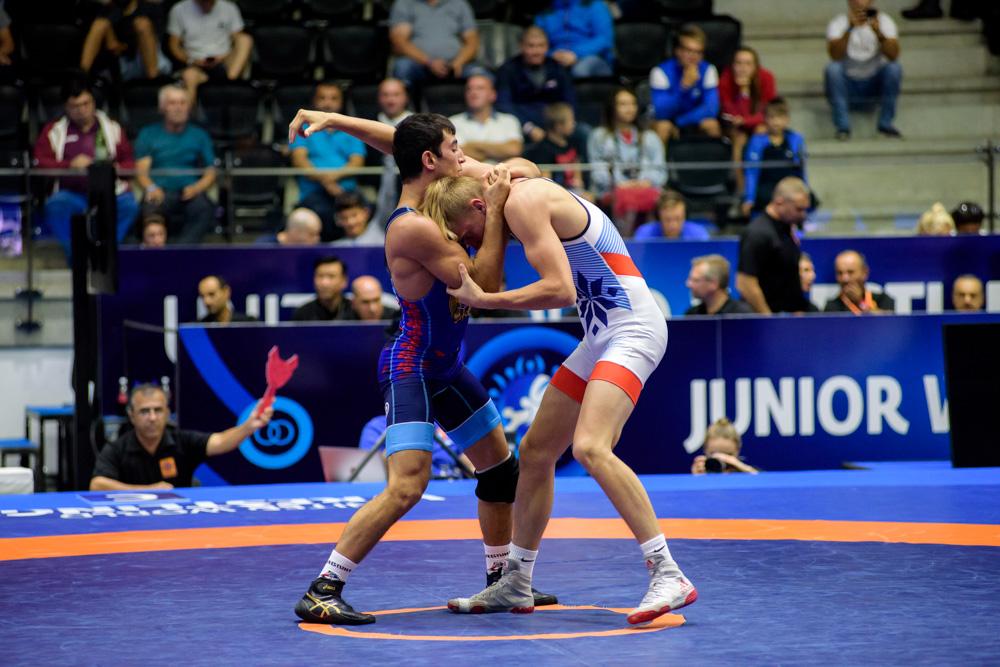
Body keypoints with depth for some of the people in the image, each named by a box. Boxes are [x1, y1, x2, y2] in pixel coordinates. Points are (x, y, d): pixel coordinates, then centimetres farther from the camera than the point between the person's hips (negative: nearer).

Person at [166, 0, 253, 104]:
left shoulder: (229, 9, 8)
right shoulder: (179, 10, 5)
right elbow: (173, 45, 6)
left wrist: (223, 57, -13)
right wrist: (192, 60, -12)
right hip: (196, 65, -2)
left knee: (246, 39, -23)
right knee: (189, 75, -38)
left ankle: (231, 78, -36)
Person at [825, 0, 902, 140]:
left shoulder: (884, 21, -4)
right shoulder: (837, 24, -8)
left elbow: (893, 55, -22)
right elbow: (835, 55, -28)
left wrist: (878, 32, -39)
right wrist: (850, 29, -42)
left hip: (874, 85, 1)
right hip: (847, 85, -1)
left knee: (894, 68, -26)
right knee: (832, 68, -30)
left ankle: (885, 124, -15)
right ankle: (842, 126, -24)